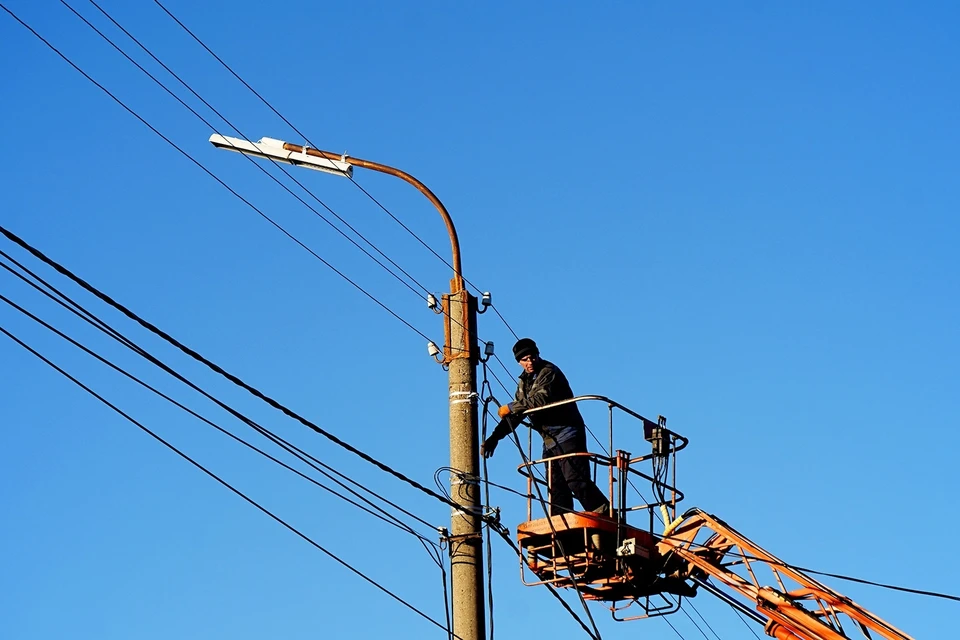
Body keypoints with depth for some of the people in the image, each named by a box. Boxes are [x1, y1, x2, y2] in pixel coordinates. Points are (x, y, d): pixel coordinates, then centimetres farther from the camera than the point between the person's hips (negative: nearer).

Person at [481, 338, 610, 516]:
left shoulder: (549, 372, -8)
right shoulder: (524, 381, 18)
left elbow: (540, 399, -26)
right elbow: (517, 413, 19)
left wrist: (509, 408, -17)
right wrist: (494, 437, 10)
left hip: (566, 434, -9)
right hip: (550, 440, 9)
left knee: (575, 480, -18)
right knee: (556, 487, 3)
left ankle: (605, 515, -17)